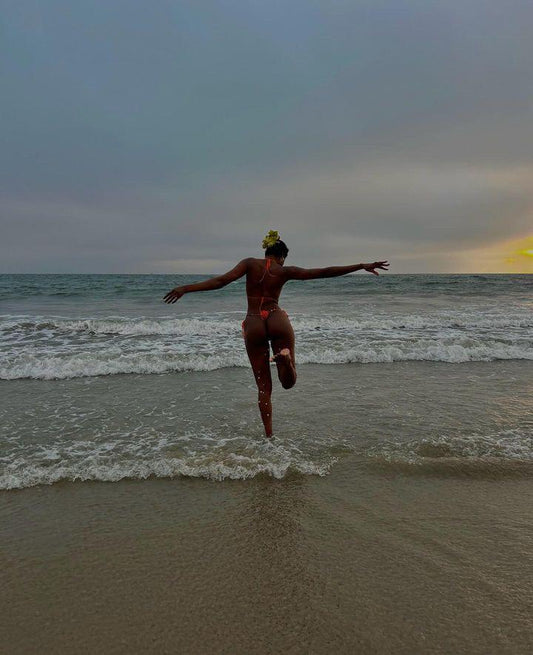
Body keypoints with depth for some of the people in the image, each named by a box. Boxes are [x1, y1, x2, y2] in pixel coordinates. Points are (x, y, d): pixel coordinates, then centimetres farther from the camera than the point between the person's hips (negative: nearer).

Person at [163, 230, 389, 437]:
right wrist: (362, 266, 6)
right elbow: (325, 272, 1)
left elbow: (221, 280, -9)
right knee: (288, 382, 8)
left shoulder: (250, 263, 3)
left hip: (253, 324, 1)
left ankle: (269, 435, 9)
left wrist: (185, 288, -7)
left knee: (264, 386, 12)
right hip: (277, 320, -1)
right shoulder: (285, 271, 3)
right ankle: (285, 357, -26)